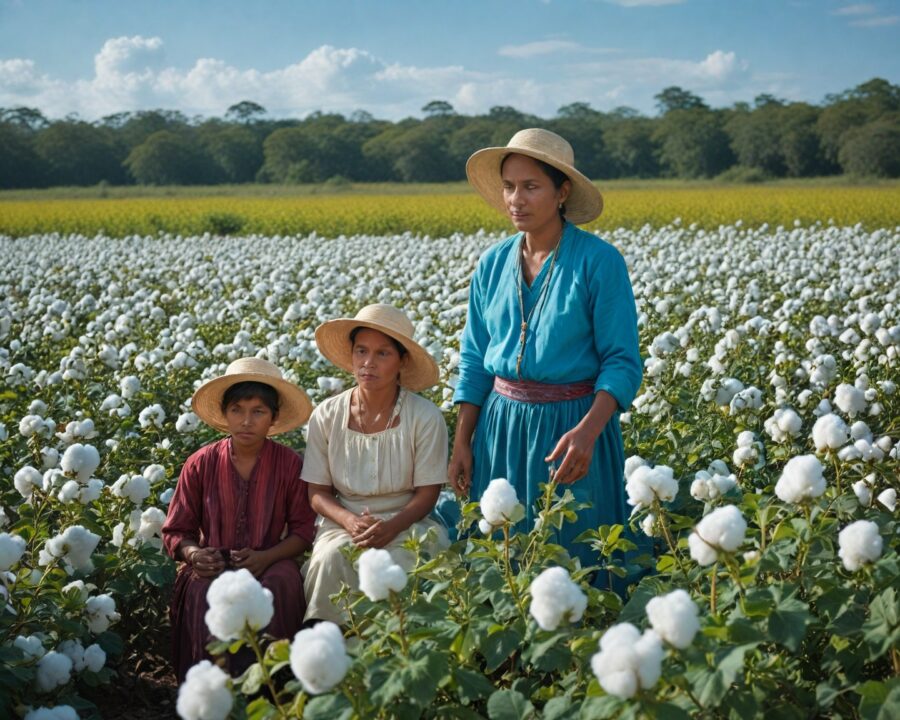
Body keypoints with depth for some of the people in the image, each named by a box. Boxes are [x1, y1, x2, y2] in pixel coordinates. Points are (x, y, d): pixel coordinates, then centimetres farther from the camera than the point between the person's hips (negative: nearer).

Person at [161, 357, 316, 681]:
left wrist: (266, 557, -17)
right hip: (213, 568, 0)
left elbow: (303, 530, 1)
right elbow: (176, 532, 7)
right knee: (205, 593, -33)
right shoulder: (200, 464, 2)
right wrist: (194, 554, -16)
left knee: (280, 584, -34)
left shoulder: (290, 464, 1)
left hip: (270, 565, 0)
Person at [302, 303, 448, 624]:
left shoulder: (425, 417, -7)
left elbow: (426, 495, -4)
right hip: (344, 523, 1)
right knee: (331, 558, -31)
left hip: (406, 524, -1)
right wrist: (351, 522, -18)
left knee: (397, 562, -33)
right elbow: (318, 493, 3)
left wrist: (390, 527, -23)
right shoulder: (326, 416, -2)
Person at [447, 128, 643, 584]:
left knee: (573, 554, 5)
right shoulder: (492, 264, 4)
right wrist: (461, 444, 3)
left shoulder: (599, 262, -10)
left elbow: (621, 362, -11)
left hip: (571, 425, -4)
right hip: (502, 426, 4)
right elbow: (474, 361, 9)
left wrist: (587, 431, -26)